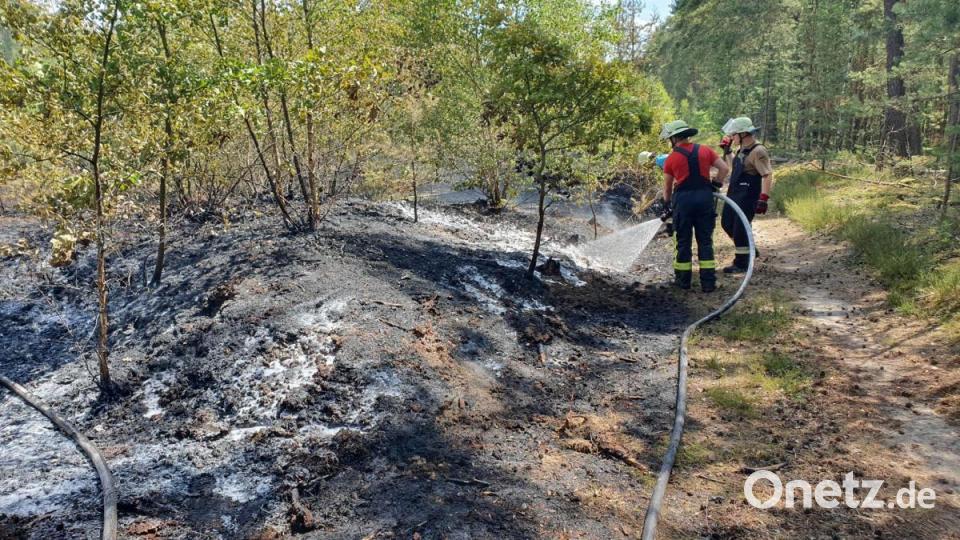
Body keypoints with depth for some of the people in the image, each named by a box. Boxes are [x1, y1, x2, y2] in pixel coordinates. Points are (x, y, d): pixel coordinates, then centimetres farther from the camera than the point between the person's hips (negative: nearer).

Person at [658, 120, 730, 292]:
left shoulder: (671, 158, 1)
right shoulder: (705, 150, 6)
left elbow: (667, 187, 10)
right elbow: (725, 169, 3)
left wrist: (667, 207, 24)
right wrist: (714, 186, 15)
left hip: (683, 199, -2)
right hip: (704, 197, 2)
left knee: (684, 241, 10)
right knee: (705, 241, 7)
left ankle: (683, 279, 17)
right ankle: (708, 282, 6)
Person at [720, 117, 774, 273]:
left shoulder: (758, 151, -18)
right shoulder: (742, 150, 11)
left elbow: (768, 176, -23)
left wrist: (764, 199, -28)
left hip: (747, 198, -10)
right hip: (734, 194, 10)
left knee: (740, 229, -4)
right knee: (726, 223, 18)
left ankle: (741, 263, 10)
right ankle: (748, 250, 34)